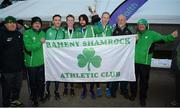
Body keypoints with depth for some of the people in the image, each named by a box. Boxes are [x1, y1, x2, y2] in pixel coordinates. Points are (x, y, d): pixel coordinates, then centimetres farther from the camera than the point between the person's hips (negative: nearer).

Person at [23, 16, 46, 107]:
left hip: (42, 61, 4)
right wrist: (40, 42, -19)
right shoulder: (27, 33, -8)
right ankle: (34, 98, 25)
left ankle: (40, 95, 36)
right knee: (33, 82, 7)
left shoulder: (42, 33, 9)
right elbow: (28, 47, -19)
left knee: (41, 81, 14)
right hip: (31, 62, -4)